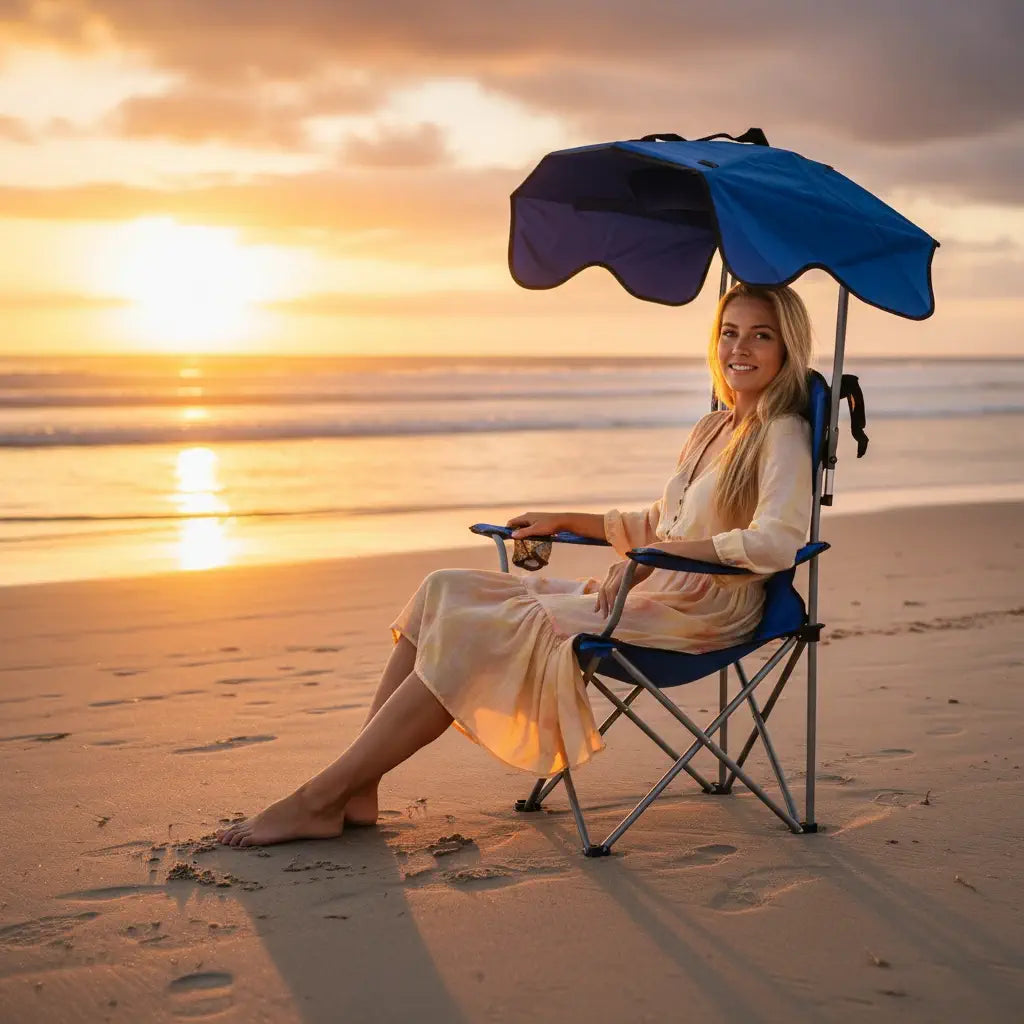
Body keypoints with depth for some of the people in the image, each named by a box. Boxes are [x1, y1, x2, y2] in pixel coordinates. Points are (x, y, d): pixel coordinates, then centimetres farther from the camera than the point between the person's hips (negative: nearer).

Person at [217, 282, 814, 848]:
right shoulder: (713, 431, 20)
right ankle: (355, 789, -14)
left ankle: (322, 799, -18)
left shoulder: (783, 436, -7)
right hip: (646, 594, 9)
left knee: (477, 633, -20)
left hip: (697, 611, -9)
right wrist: (566, 521, 21)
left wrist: (665, 550, -28)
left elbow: (778, 541, -25)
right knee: (446, 592, -6)